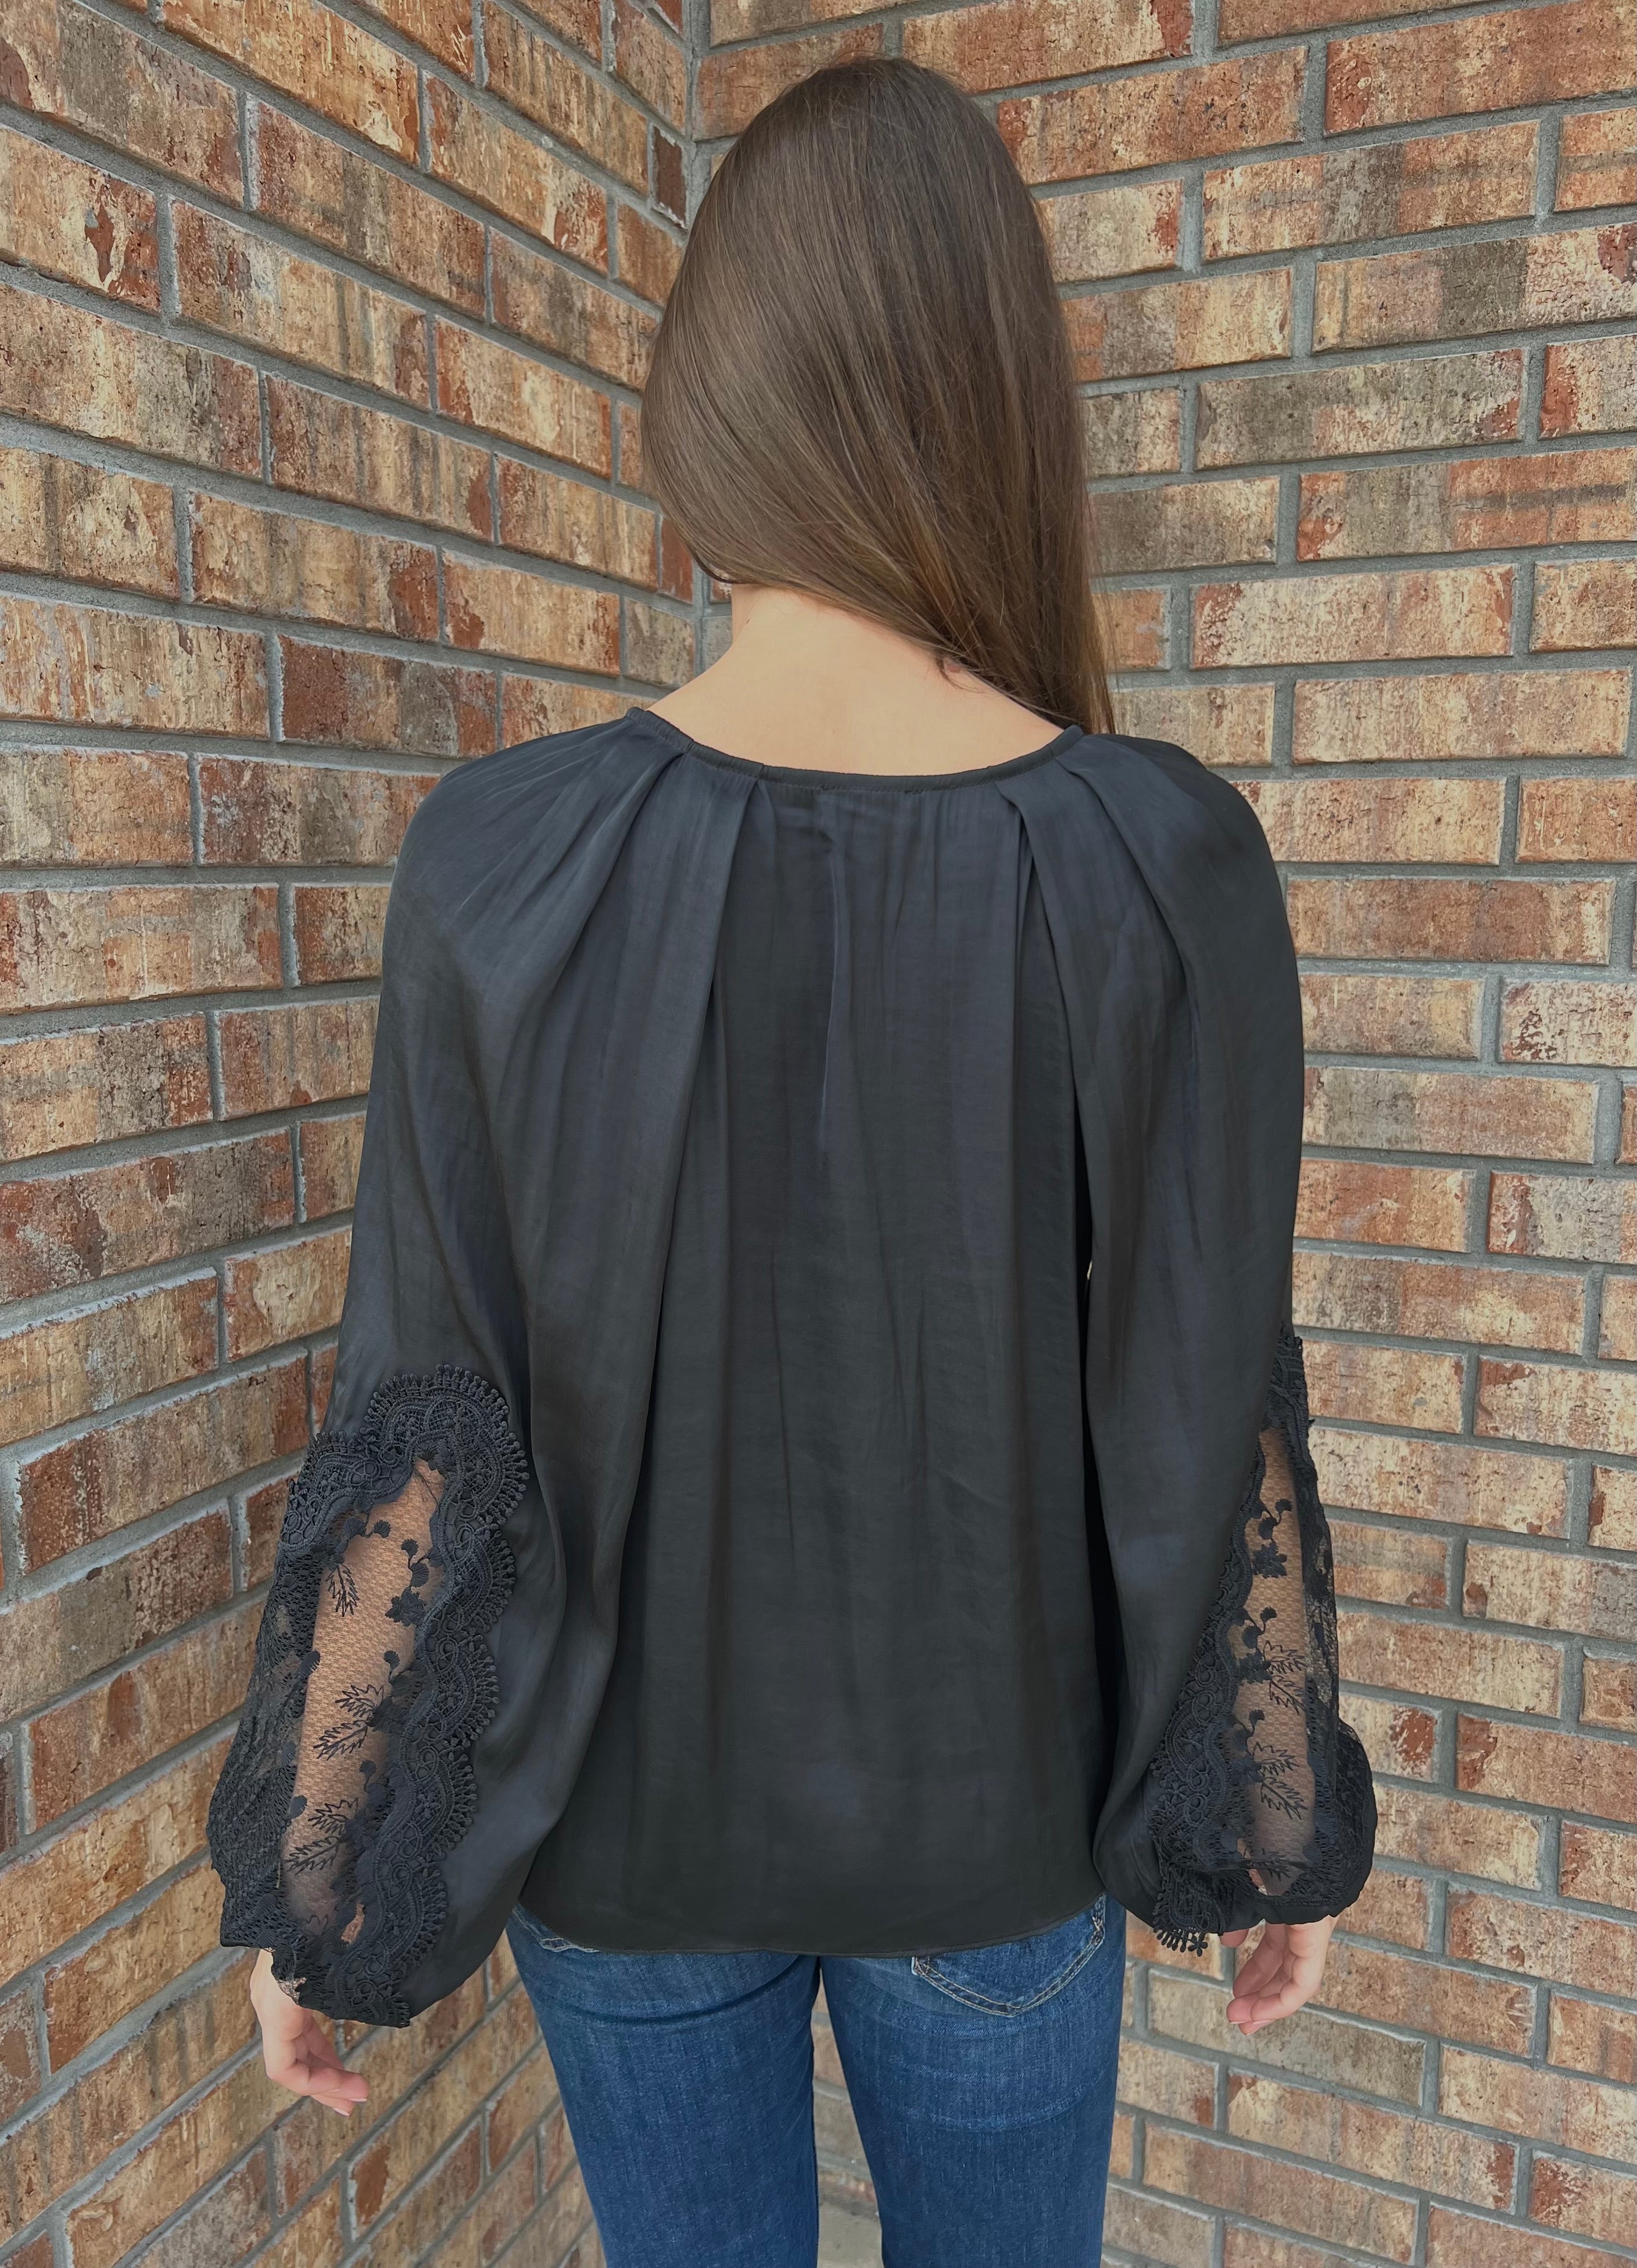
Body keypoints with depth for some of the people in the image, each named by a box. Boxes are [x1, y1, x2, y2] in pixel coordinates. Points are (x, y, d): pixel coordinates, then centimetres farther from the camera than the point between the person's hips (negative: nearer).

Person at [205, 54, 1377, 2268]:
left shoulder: (503, 858, -20)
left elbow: (416, 1439, -16)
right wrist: (1287, 1830, 3)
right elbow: (1215, 1433, -15)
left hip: (627, 1789, 1)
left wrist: (311, 1888, -1)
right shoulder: (1168, 863, -20)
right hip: (989, 1803, 0)